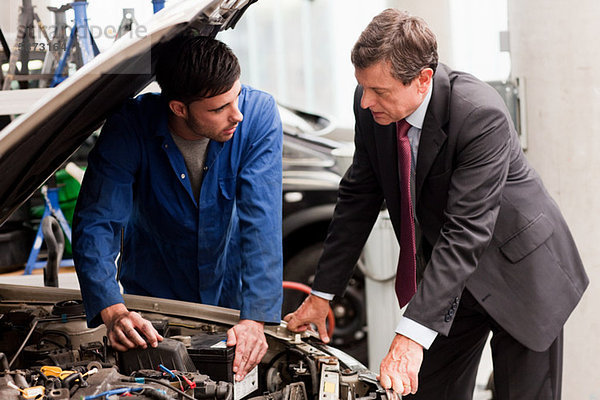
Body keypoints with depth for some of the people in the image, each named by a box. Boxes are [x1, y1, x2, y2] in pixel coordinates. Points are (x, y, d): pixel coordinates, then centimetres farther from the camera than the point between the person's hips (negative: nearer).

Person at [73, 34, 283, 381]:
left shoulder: (259, 114, -22)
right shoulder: (129, 128, -24)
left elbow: (262, 222, -27)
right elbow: (95, 224, -24)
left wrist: (256, 318, -37)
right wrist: (114, 311, -40)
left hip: (231, 294, 1)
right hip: (153, 297, -1)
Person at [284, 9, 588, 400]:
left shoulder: (481, 116, -32)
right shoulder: (373, 107, -13)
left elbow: (465, 234, -36)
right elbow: (358, 198, -1)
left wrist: (412, 337, -42)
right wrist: (322, 294, -2)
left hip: (519, 271, -5)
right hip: (447, 274, 6)